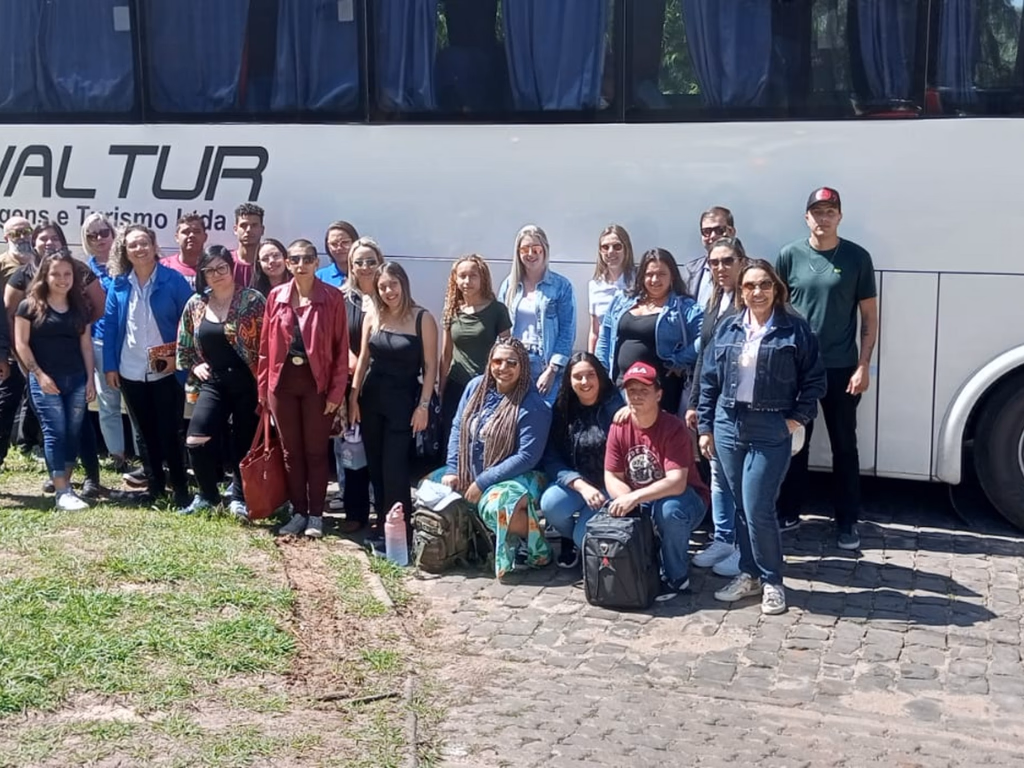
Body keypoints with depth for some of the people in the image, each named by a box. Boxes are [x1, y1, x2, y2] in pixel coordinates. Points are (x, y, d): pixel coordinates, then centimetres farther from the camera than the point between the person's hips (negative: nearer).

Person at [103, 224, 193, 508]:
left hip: (166, 371, -3)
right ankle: (154, 484, 25)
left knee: (170, 432, 0)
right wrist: (110, 366, 0)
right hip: (131, 373, 3)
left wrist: (181, 357, -11)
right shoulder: (119, 284, 3)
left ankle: (180, 488, 11)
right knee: (145, 432, 13)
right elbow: (109, 326, 5)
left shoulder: (174, 280, -6)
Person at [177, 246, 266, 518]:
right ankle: (208, 495, 15)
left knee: (243, 443, 4)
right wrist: (195, 366, 5)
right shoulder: (195, 304, 5)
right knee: (196, 441, -7)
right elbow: (183, 344, 19)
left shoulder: (252, 300, -8)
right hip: (213, 383, 3)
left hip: (247, 383, -3)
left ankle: (239, 498, 23)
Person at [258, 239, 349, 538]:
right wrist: (263, 387, 4)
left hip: (317, 382, -3)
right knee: (290, 451, 11)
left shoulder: (333, 298, -5)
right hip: (283, 381, 3)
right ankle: (298, 512, 22)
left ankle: (316, 515, 17)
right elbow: (266, 345, 7)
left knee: (315, 451, 6)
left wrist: (337, 391, -9)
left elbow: (341, 348, -5)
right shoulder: (276, 296, 3)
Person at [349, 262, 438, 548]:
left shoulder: (423, 319, -8)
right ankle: (381, 523, 21)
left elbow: (430, 366, -7)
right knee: (375, 465, 10)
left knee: (394, 467, -7)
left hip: (403, 400, -5)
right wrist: (353, 397, 5)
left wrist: (423, 405, -12)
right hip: (371, 398, 5)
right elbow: (363, 359, 9)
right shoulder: (372, 317, 4)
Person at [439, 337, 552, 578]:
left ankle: (536, 545, -10)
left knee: (498, 505, -39)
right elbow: (458, 428, 9)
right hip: (469, 474, 8)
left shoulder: (533, 406, -17)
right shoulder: (476, 386, 2)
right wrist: (451, 470, -4)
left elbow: (527, 456, -21)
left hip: (515, 477, -8)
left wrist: (482, 483, -21)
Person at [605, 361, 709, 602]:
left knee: (670, 510, -37)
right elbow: (612, 477, -6)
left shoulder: (673, 429, -23)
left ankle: (676, 577, -12)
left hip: (684, 499, -5)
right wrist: (627, 500, -28)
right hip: (639, 503, 5)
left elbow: (676, 483, -31)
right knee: (611, 513, -22)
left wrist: (635, 496, -41)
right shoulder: (618, 427, -7)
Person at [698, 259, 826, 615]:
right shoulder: (727, 328, 7)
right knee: (742, 507, 11)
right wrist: (705, 426, 7)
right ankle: (749, 574, 24)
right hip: (729, 426, 4)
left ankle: (772, 581, 8)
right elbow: (709, 380, 10)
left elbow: (815, 379, 0)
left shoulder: (795, 329, -4)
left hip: (771, 431, -4)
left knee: (758, 509, -8)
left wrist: (798, 418, -6)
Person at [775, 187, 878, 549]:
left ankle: (847, 522, 16)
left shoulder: (857, 257, -2)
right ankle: (788, 512, 24)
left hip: (842, 368, -1)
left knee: (844, 445, 8)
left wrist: (863, 365, -6)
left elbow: (869, 316, 1)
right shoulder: (790, 256, 0)